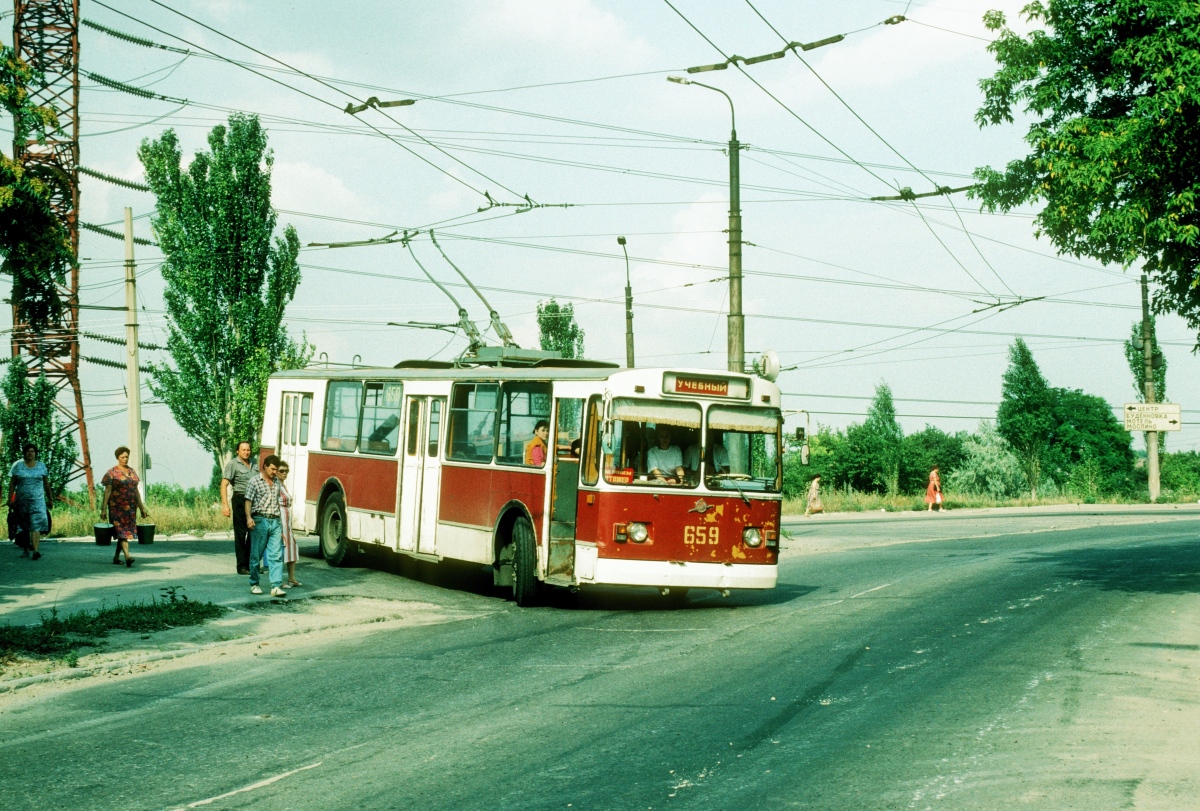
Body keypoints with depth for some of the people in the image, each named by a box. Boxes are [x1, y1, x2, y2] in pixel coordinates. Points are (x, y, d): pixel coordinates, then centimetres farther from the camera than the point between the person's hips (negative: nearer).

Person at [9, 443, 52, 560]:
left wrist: (50, 497, 15)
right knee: (24, 526, 10)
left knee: (36, 524, -16)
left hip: (37, 500, -1)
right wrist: (10, 499, -4)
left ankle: (35, 551, -26)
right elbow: (12, 483, 2)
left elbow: (46, 483, 10)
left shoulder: (41, 466, 3)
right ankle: (26, 549, 25)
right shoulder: (18, 465, 1)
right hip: (22, 501, 1)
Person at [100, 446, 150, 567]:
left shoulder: (132, 472, 12)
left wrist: (142, 508, 14)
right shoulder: (112, 473, -4)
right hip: (117, 506, -6)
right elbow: (107, 491, -7)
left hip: (130, 507, 6)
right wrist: (103, 509, -12)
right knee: (121, 531, -13)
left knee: (125, 532, 8)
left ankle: (116, 557, 19)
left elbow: (136, 491, 16)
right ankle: (127, 557, -25)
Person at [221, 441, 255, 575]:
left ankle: (250, 564, 17)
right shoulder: (232, 464, -5)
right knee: (240, 534, -2)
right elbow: (224, 484, -10)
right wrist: (225, 505, -18)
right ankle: (241, 566, 1)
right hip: (240, 500, -6)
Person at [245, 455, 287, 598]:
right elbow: (248, 501, -6)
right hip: (260, 520, -4)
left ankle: (276, 586, -10)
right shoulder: (255, 481, -1)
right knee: (256, 555, 4)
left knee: (276, 555, -5)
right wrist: (249, 517, -19)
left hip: (275, 522, 4)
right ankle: (254, 584, 16)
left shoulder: (277, 482, 15)